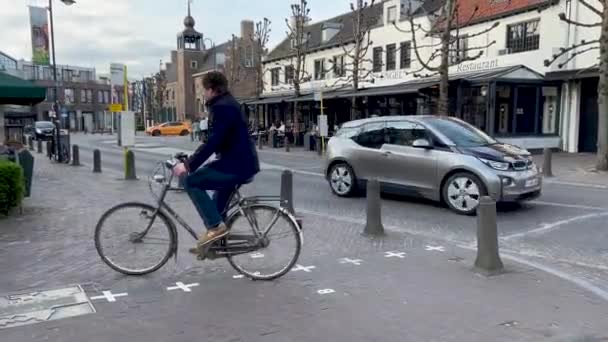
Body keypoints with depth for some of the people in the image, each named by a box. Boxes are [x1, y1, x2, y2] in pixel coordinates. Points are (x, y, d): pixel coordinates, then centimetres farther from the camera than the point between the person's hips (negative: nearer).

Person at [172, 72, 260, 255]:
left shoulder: (222, 107, -15)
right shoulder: (228, 104, 18)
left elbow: (213, 142, -25)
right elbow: (217, 140, 25)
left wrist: (188, 165, -23)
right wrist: (192, 160, 28)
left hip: (237, 165, -11)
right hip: (241, 162, 11)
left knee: (191, 181, -9)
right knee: (218, 204, 22)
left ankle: (215, 226, -6)